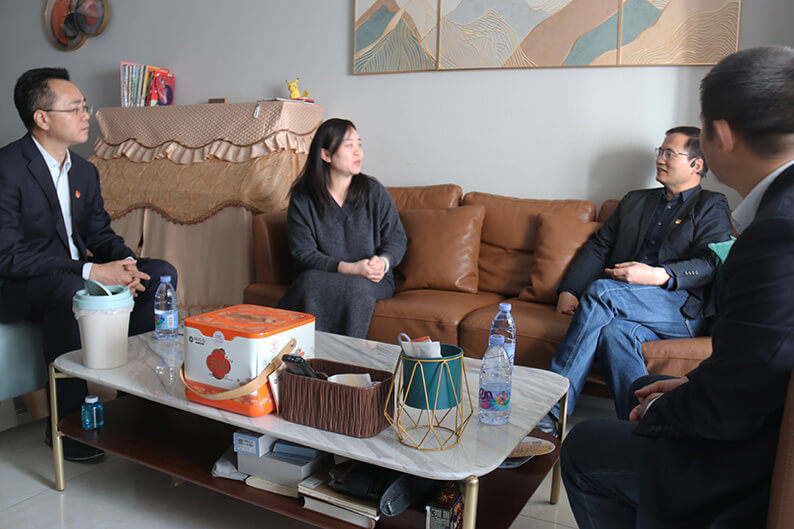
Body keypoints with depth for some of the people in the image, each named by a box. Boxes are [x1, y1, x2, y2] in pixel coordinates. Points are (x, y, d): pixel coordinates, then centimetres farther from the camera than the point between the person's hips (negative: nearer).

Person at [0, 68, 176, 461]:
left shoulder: (84, 171, 9)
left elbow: (101, 234, 10)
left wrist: (122, 264, -14)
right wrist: (90, 272, -29)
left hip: (73, 277, 8)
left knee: (160, 273, -9)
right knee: (74, 289, -39)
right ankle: (64, 425, -25)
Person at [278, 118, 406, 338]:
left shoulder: (374, 192, 1)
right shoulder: (302, 198, -1)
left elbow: (396, 238, 5)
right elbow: (303, 253, -7)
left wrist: (383, 262, -18)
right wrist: (349, 268, -20)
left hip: (373, 280, 0)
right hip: (322, 276, 0)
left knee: (357, 288, -33)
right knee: (310, 282, -33)